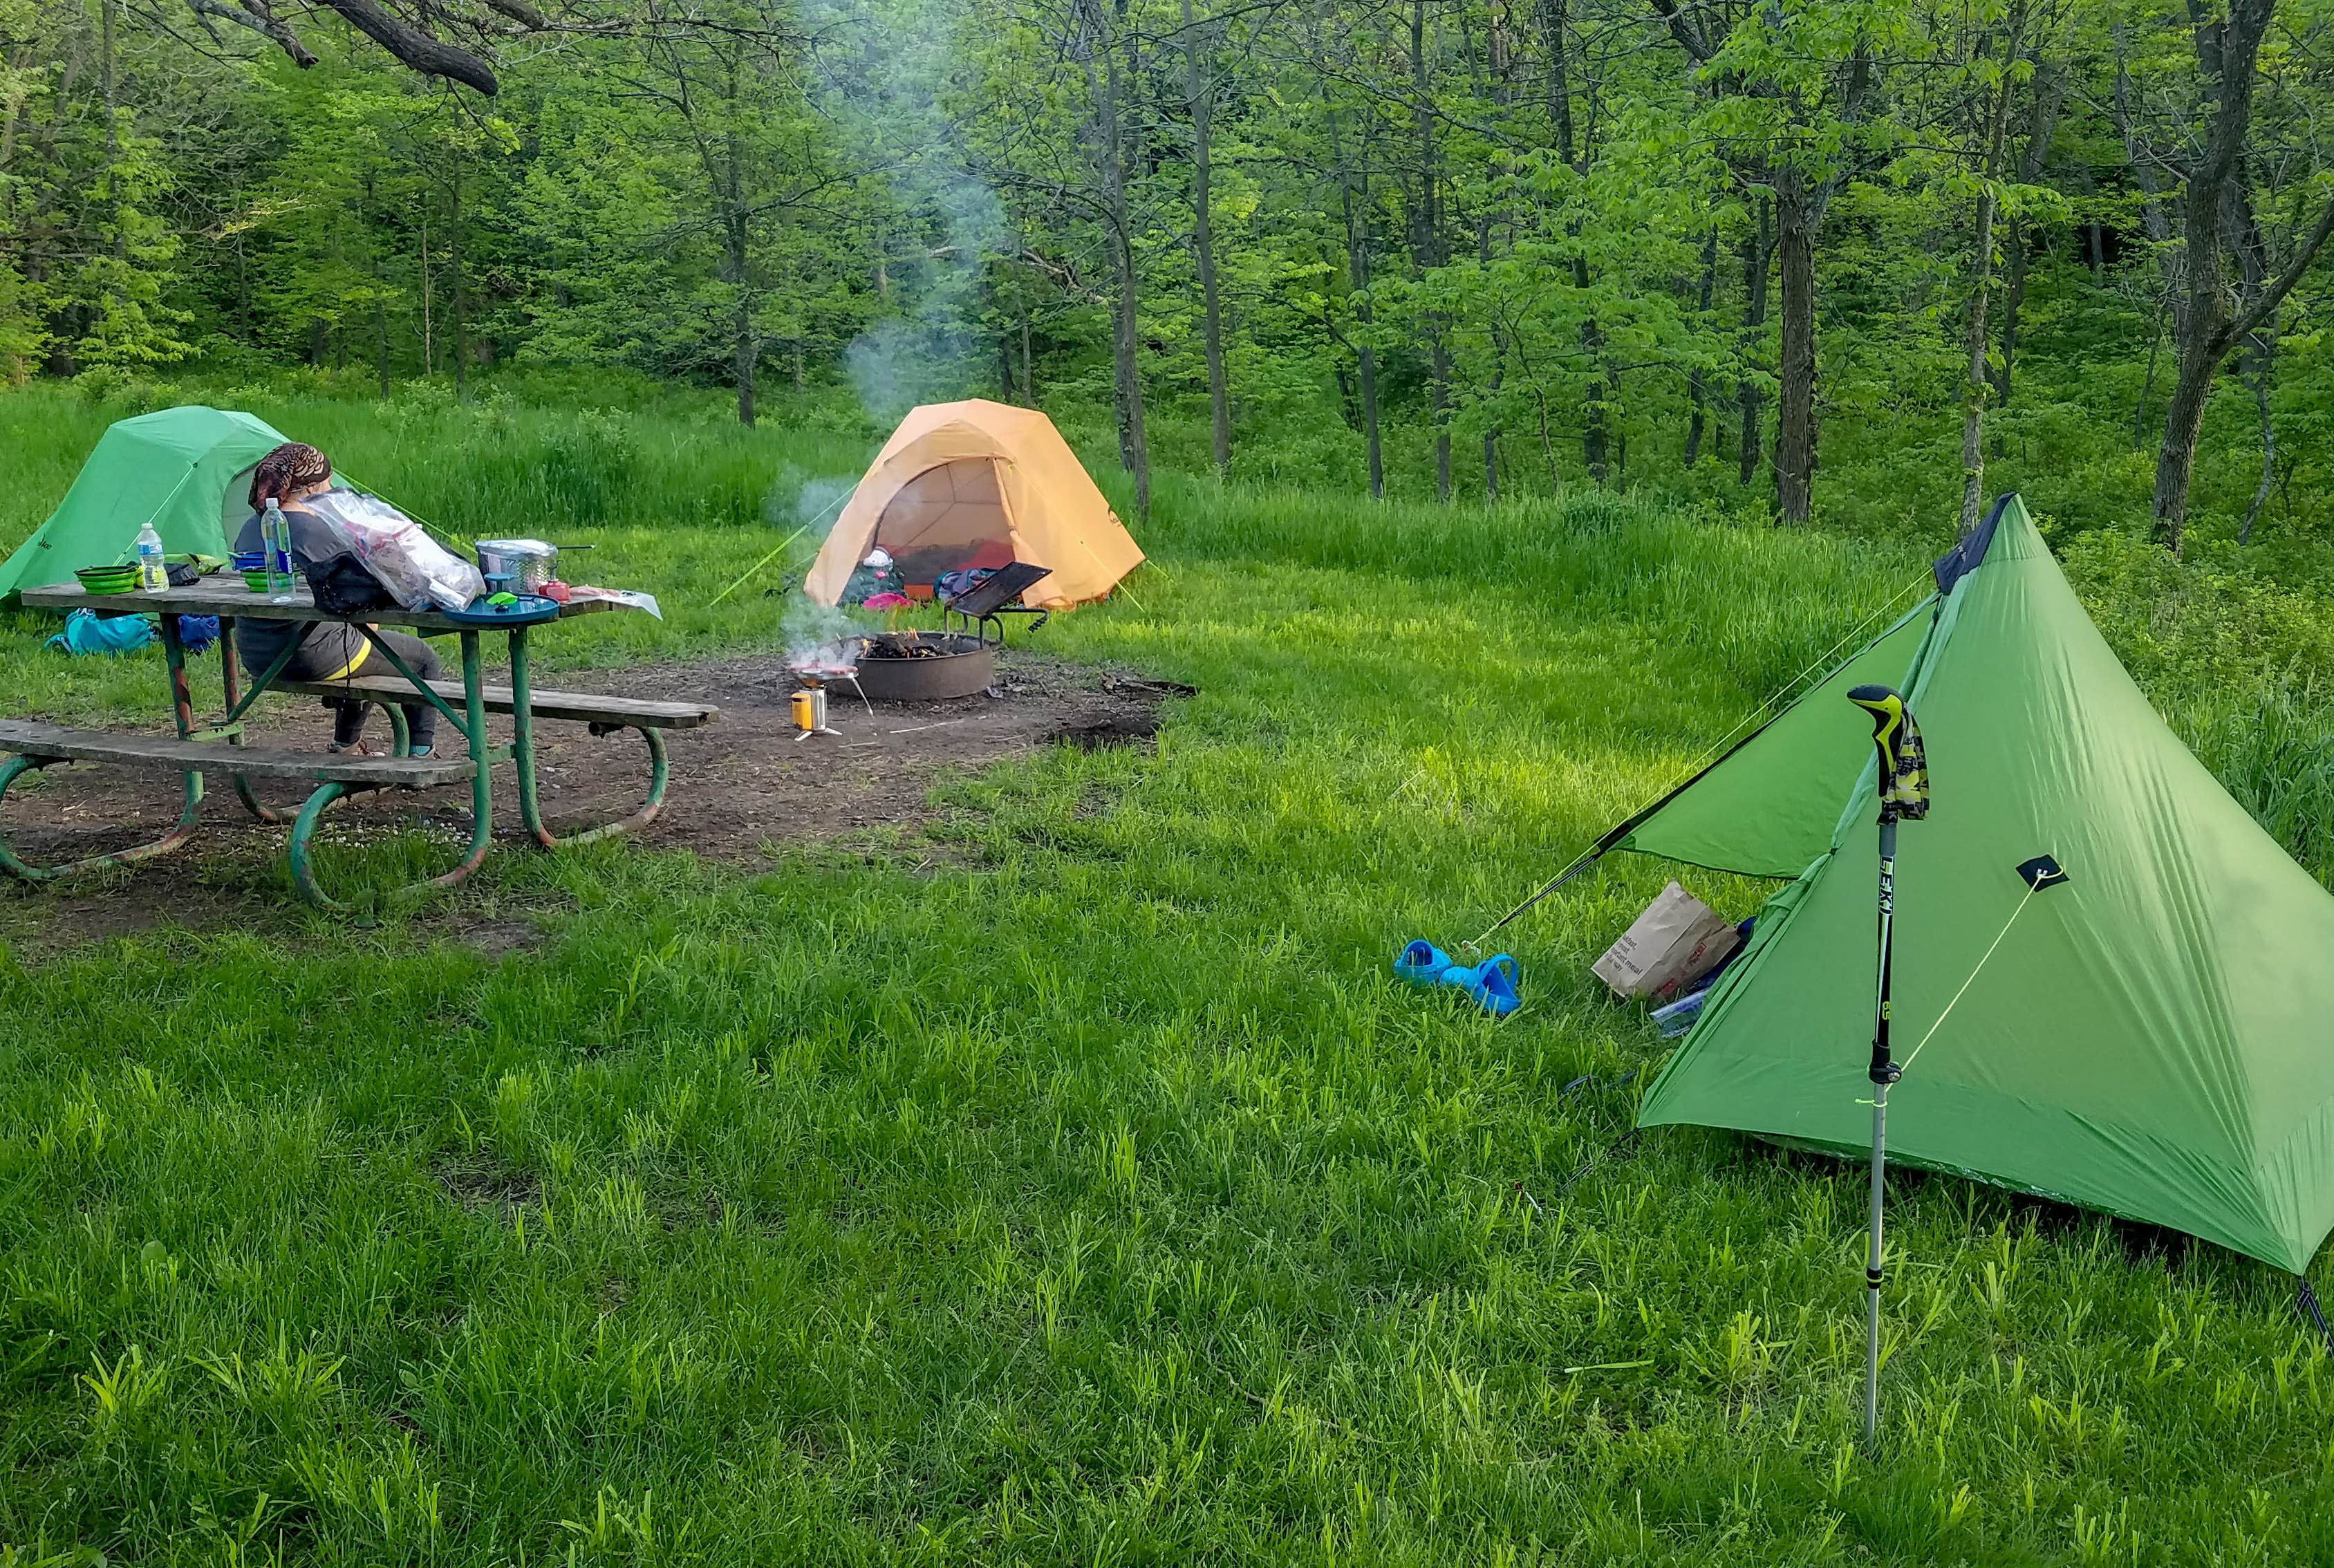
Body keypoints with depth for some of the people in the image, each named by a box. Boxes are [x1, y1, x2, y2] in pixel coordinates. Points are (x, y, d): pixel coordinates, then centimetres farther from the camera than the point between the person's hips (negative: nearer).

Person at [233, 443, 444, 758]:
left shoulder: (249, 528, 7)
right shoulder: (321, 533, -17)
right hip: (313, 657, -9)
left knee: (354, 643, 36)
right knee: (422, 658, 10)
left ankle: (346, 745, 40)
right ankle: (422, 756, 14)